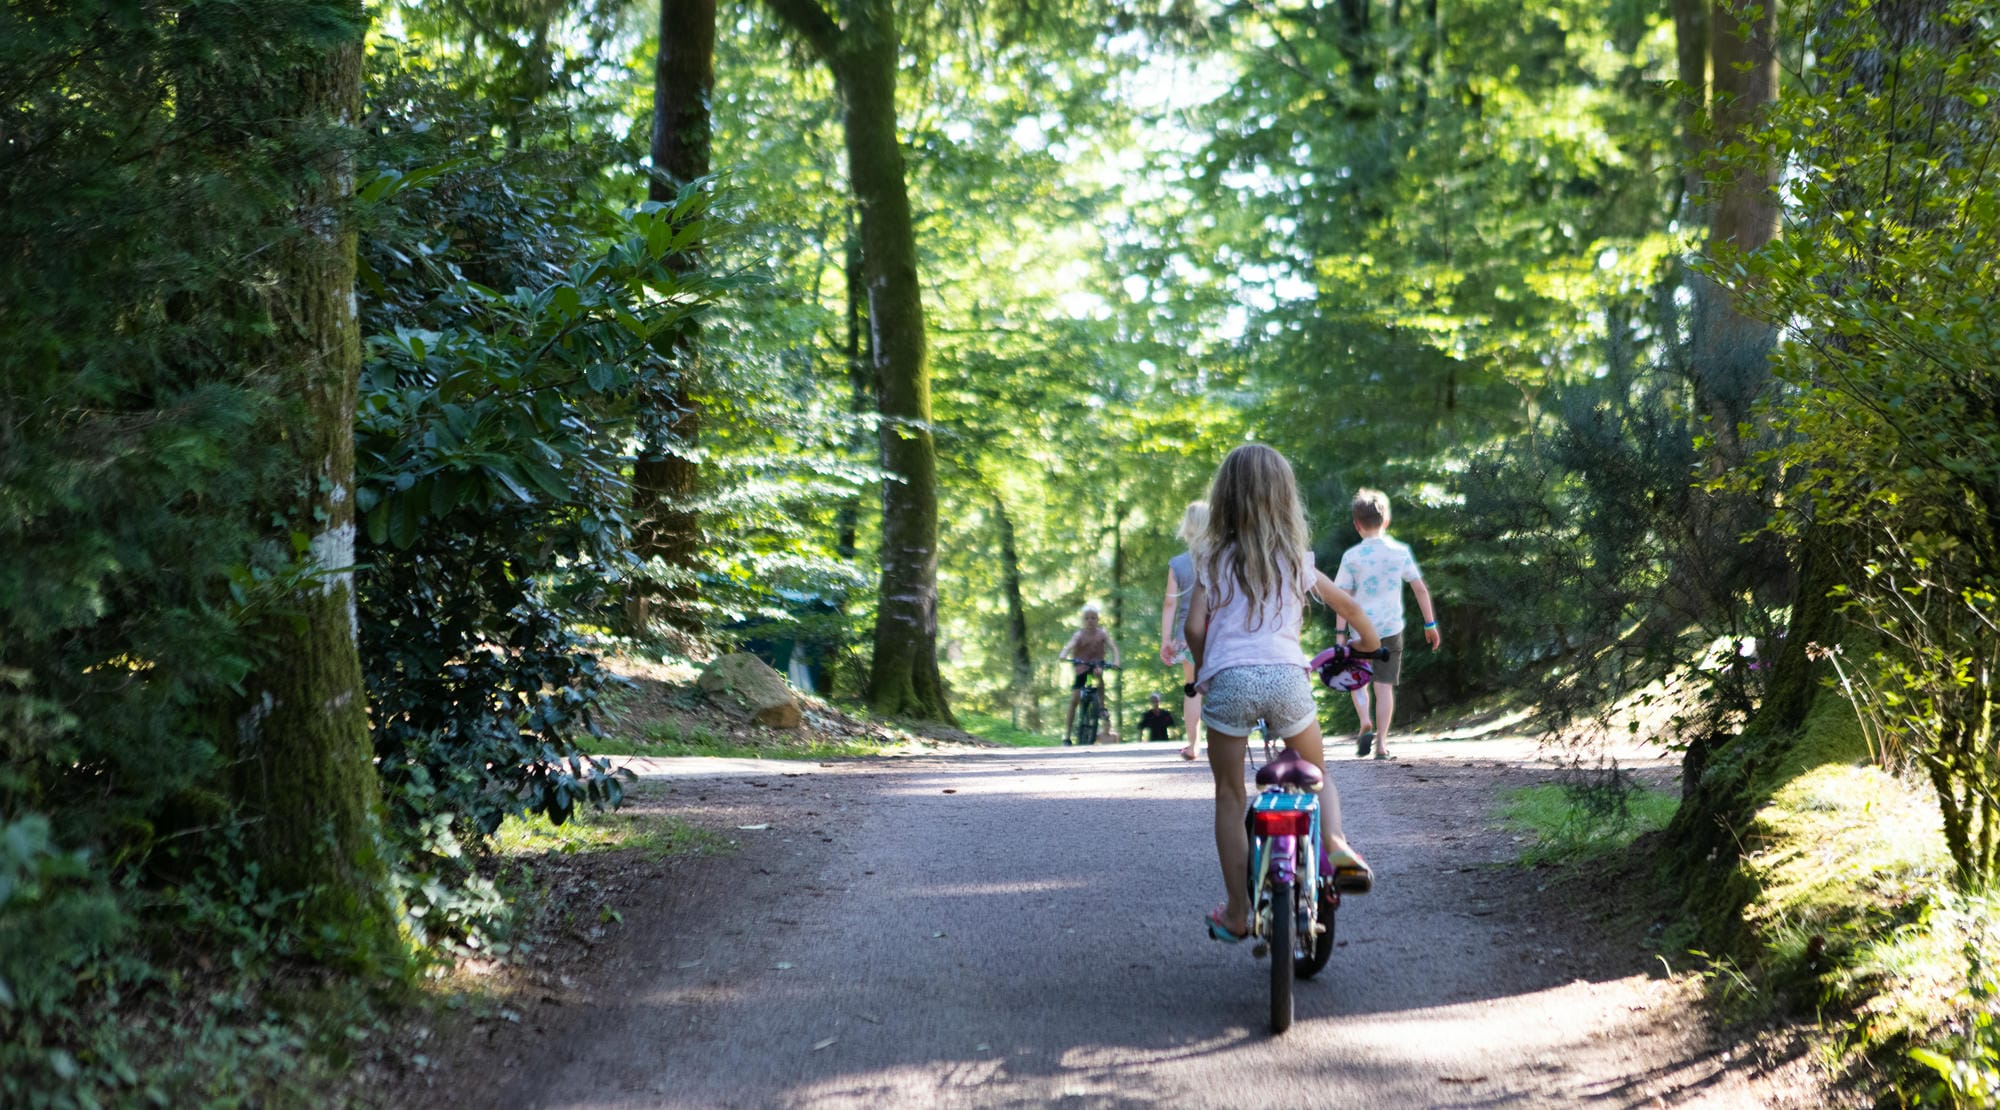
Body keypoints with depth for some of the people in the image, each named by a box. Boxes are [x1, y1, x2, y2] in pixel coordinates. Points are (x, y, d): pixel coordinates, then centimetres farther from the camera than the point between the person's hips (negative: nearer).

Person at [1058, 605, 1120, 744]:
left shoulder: (1102, 634, -5)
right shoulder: (1080, 635, -9)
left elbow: (1113, 647, -14)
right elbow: (1069, 646, -24)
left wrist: (1116, 661, -33)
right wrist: (1063, 657, -45)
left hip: (1096, 663, 0)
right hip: (1081, 666, 0)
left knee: (1098, 672, -38)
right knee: (1074, 699, -6)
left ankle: (1101, 706, -23)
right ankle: (1066, 733, -1)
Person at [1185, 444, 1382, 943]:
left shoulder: (1214, 557, 9)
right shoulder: (1295, 556, 15)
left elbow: (1195, 627, 0)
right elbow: (1346, 603, 24)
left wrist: (1202, 669, 20)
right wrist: (1367, 639, 45)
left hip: (1229, 679, -1)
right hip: (1286, 675, 2)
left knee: (1230, 797, 11)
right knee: (1316, 773, 24)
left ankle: (1237, 912, 11)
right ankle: (1334, 839, -6)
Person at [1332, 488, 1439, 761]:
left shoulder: (1352, 556, -4)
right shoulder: (1400, 552, 2)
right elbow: (1420, 589, 3)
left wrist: (1340, 633, -5)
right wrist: (1430, 623, 10)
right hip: (1391, 627, 1)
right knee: (1384, 685, 5)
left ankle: (1365, 724, -8)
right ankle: (1381, 743, -1)